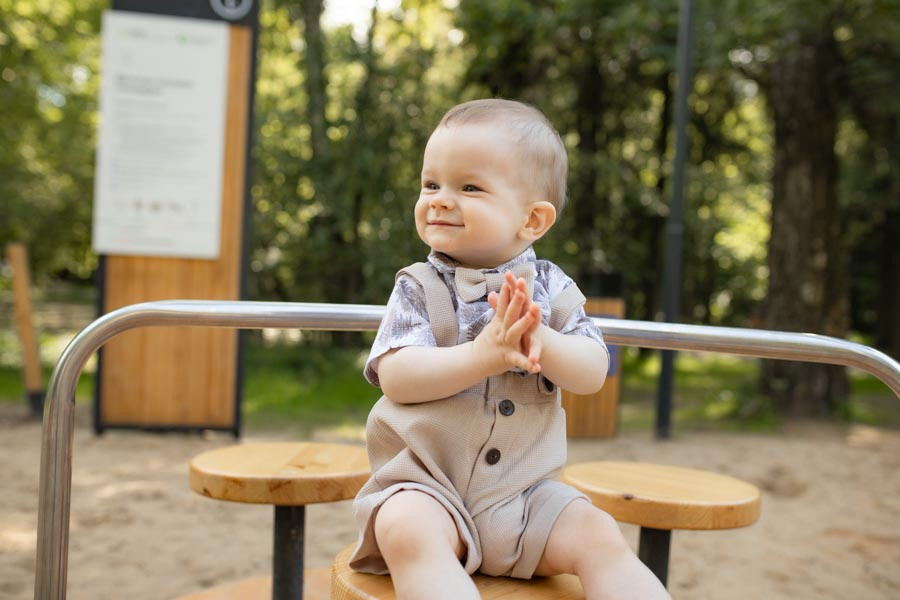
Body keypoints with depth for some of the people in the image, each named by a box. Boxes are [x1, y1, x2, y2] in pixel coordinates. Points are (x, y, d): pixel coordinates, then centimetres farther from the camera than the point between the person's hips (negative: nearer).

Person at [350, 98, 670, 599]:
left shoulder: (551, 289, 4)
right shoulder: (419, 288, -2)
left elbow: (593, 375, -5)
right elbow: (396, 378, -15)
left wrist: (542, 343, -27)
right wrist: (484, 355, -29)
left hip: (524, 489, 3)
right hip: (425, 486, -2)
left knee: (600, 536, -16)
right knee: (407, 531, -32)